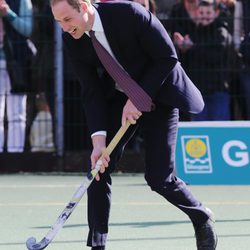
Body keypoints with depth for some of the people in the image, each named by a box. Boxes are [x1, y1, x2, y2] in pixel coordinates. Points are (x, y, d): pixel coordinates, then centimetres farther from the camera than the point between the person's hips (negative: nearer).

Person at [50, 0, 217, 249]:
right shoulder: (72, 40, -12)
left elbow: (168, 58, -21)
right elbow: (92, 92, -9)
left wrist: (139, 99, -23)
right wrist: (98, 140, -19)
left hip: (157, 92, -5)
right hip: (119, 96, 5)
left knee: (158, 177, -10)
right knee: (99, 165, -10)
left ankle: (201, 217, 19)